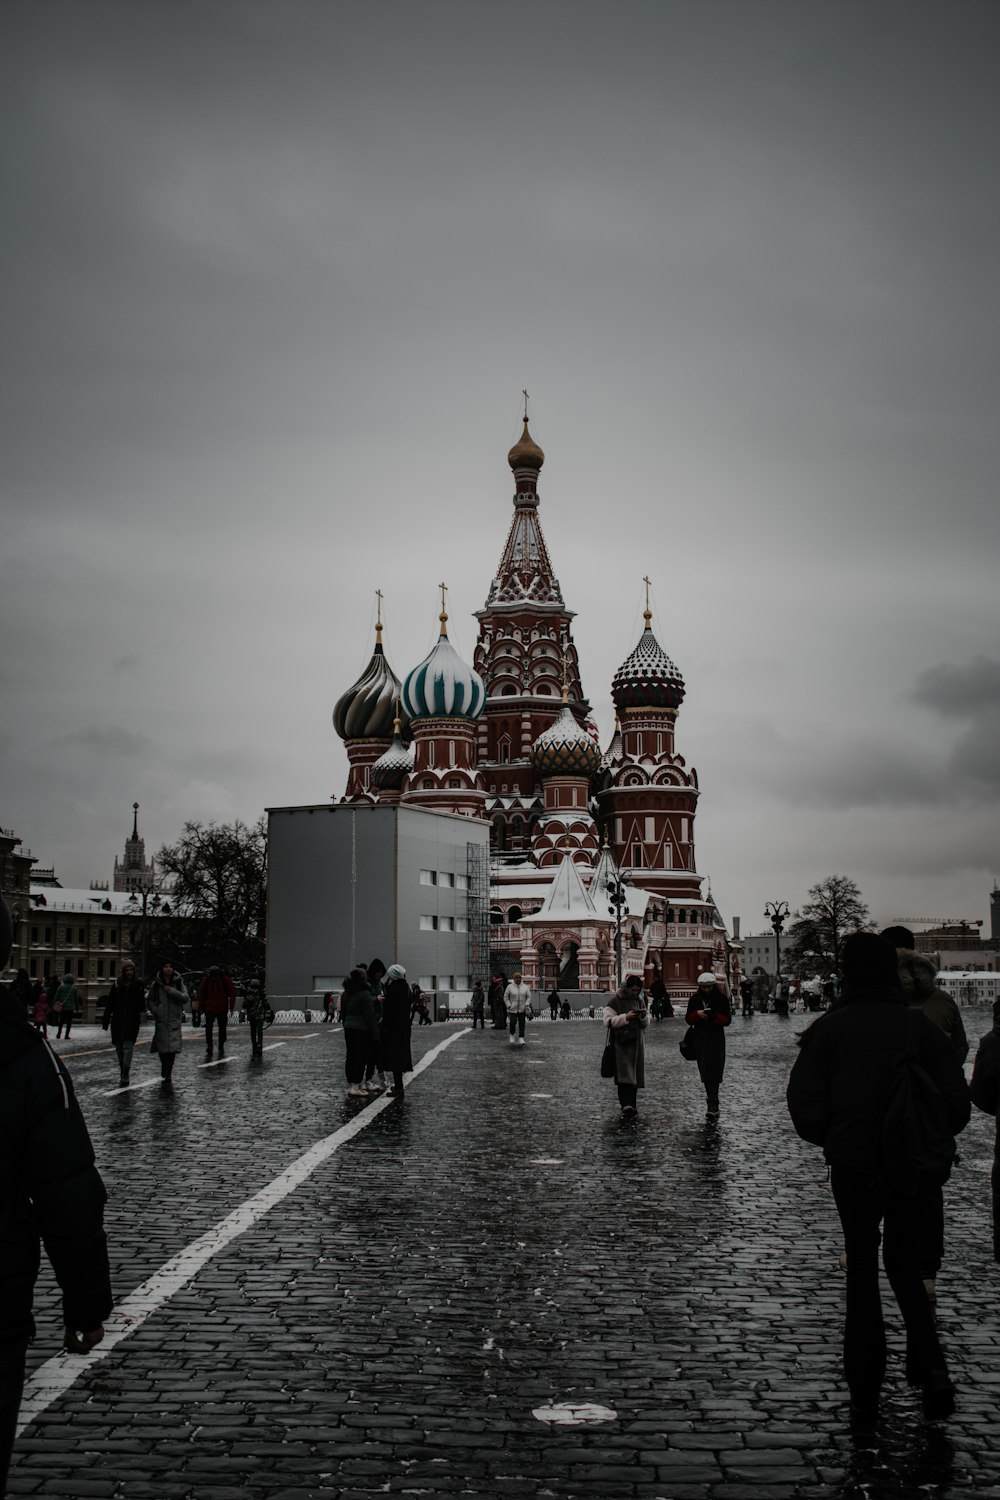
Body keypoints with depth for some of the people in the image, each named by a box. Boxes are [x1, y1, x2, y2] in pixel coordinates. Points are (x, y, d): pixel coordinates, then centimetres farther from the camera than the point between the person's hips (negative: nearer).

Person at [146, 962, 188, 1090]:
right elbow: (149, 1000, 10)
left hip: (174, 1021, -1)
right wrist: (155, 1012, -4)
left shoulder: (178, 983, 5)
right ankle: (166, 1077, 22)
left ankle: (167, 1077, -8)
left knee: (172, 1048, -12)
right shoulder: (156, 984, 5)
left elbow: (185, 998, -5)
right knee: (162, 1049, 2)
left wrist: (171, 991, -14)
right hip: (161, 1021, 1)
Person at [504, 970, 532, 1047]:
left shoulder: (525, 987, 6)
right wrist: (509, 1006, -7)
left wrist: (526, 1005, -7)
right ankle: (512, 1035, 7)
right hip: (512, 1010, -2)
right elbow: (505, 997, 4)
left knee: (522, 1024, -3)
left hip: (522, 1010, 2)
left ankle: (521, 1038, 3)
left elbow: (529, 997, 8)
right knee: (513, 1022, -16)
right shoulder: (510, 987, 1)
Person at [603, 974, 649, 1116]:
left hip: (637, 1041, 6)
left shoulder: (640, 1000, 14)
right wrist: (626, 1017, -19)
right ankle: (626, 1104, -26)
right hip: (621, 1042, -6)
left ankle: (631, 1104, 14)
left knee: (635, 1075, 6)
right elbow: (608, 1021, -10)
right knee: (624, 1073, -17)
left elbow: (645, 1025, 19)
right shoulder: (615, 1000, -4)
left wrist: (644, 1016, -4)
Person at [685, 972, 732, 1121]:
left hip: (716, 1039, -4)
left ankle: (712, 1105, -20)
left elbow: (727, 1019, -3)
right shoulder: (695, 999, 7)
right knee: (705, 1072, 8)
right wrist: (697, 1014, -14)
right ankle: (712, 1102, 20)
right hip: (700, 1039, 4)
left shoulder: (721, 999, -2)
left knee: (713, 1072, -13)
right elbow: (688, 1019, 6)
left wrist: (715, 1017, -21)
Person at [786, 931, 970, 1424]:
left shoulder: (829, 1027, -6)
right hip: (913, 1167, 1)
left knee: (861, 1270, 11)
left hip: (853, 1166, -1)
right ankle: (930, 1365, -2)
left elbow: (805, 1104, -8)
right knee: (904, 1262, 18)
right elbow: (957, 1101, -2)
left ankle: (864, 1393, 13)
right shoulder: (920, 1024, -2)